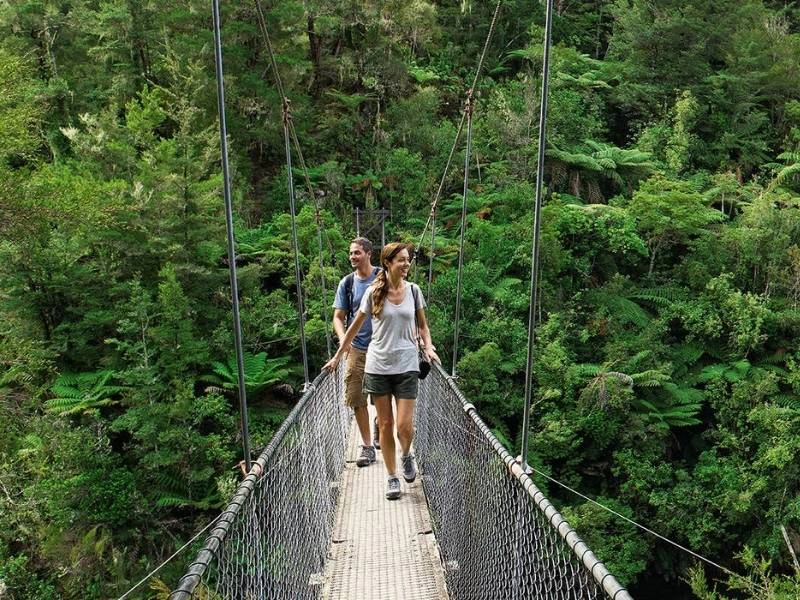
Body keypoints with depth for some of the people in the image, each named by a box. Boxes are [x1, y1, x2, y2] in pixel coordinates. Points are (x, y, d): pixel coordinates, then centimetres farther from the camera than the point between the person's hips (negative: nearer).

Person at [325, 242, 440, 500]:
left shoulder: (413, 290, 2)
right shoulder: (373, 292, -3)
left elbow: (422, 325, 13)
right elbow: (355, 327, 7)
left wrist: (429, 347, -5)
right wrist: (338, 356, 10)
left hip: (406, 365, 0)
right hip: (378, 365, 0)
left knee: (404, 425, -5)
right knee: (386, 425, 5)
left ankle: (407, 456, 28)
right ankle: (392, 477, 20)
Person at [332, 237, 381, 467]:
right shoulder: (347, 283, 3)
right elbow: (338, 317, 6)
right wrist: (343, 338, -14)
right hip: (357, 349, 2)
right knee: (356, 400, 2)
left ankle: (380, 422, 39)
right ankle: (367, 447, 15)